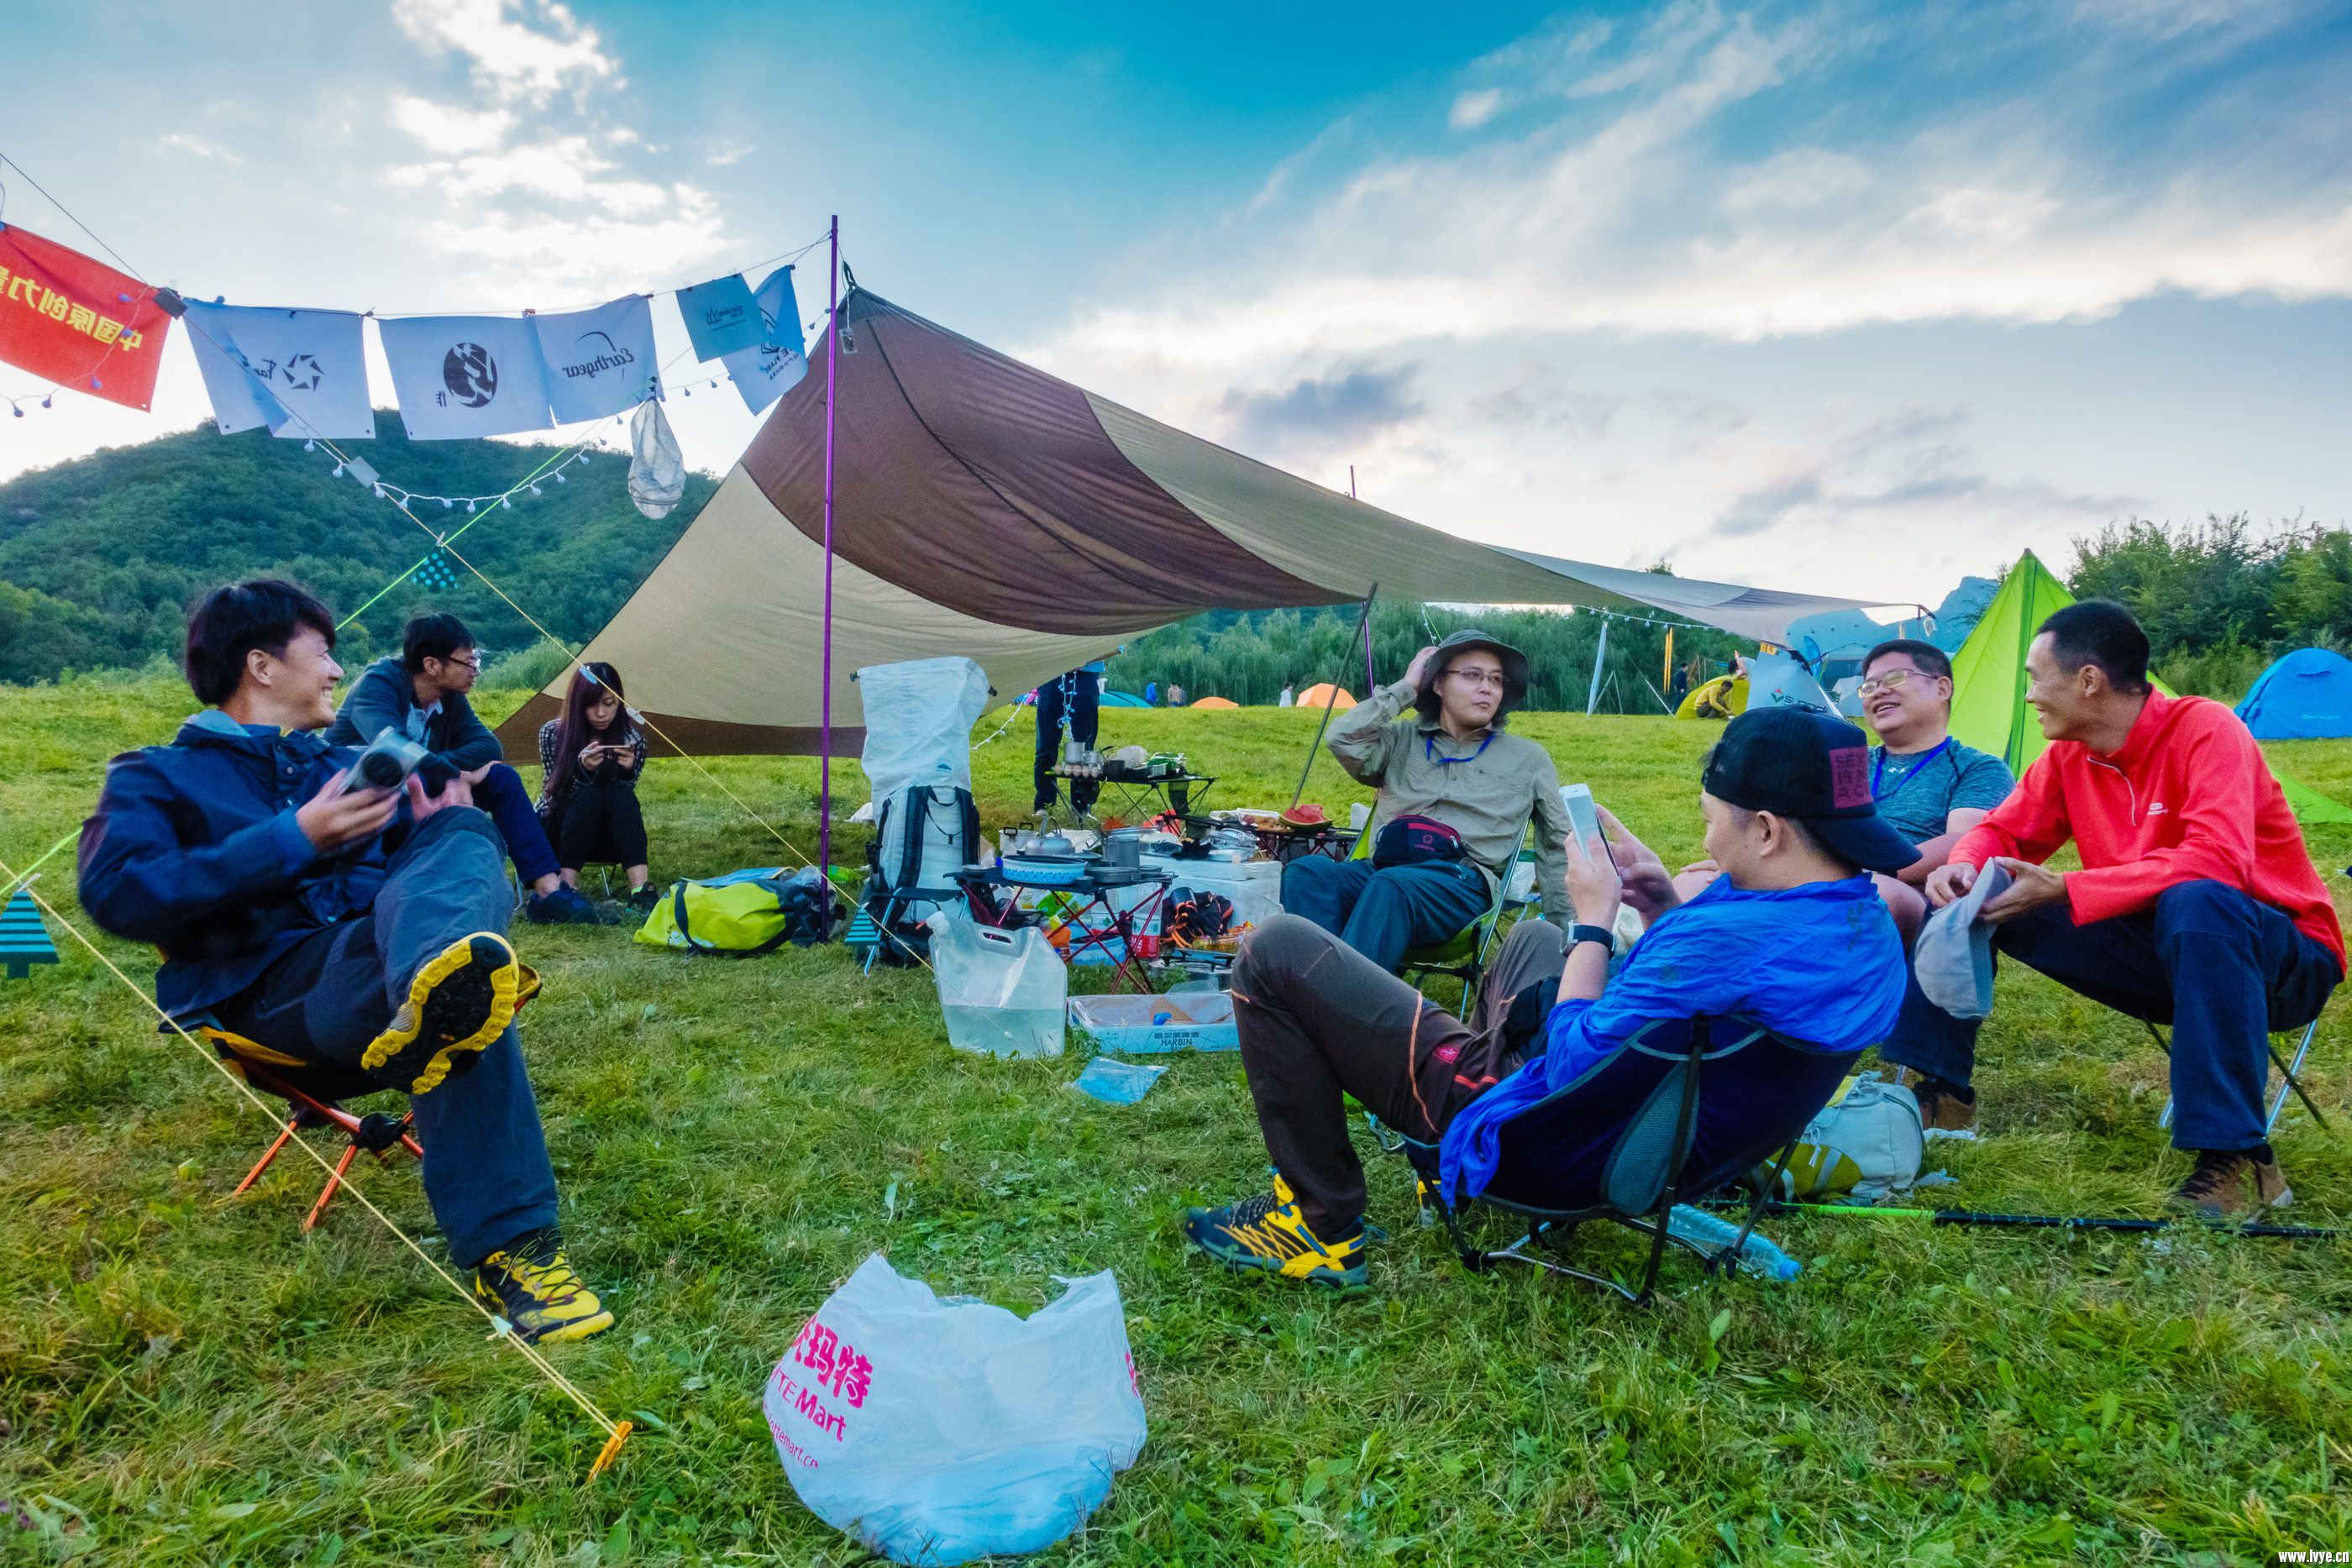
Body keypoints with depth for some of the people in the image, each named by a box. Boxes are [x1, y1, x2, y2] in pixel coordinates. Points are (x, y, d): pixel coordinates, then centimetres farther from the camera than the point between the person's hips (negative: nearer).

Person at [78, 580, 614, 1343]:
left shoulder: (352, 766, 30)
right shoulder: (156, 778, 14)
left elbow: (411, 871, 25)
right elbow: (116, 895, -7)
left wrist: (443, 833, 0)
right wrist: (295, 839, -15)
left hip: (377, 955, 4)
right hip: (276, 989, -4)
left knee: (463, 842, -32)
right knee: (461, 1008, -39)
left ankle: (437, 987, -66)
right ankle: (507, 1246, -46)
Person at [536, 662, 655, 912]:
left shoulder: (632, 740, -8)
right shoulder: (552, 733, -12)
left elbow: (624, 802, -10)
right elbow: (555, 795, -15)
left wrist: (627, 771, -31)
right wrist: (583, 770, -34)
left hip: (604, 840, 2)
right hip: (555, 834, -2)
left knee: (619, 793, -31)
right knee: (588, 796, -32)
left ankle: (640, 890, -41)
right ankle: (566, 889, -38)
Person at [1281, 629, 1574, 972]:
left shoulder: (1528, 759, 22)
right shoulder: (1403, 740, 22)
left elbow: (1559, 846, 22)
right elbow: (1344, 740, 2)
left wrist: (1565, 932, 13)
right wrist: (1404, 688, 12)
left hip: (1462, 883, -2)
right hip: (1380, 870, 2)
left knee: (1391, 885, -38)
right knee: (1308, 870, -32)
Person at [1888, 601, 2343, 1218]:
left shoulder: (2204, 729, -21)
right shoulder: (2069, 753, -2)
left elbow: (2216, 863, -34)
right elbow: (2002, 831, 4)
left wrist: (2063, 890, -34)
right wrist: (1964, 866, -21)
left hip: (2281, 959, -6)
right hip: (2164, 956, 6)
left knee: (2194, 902, -42)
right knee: (1967, 895, -8)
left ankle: (2237, 1157, -33)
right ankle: (1939, 1092, -5)